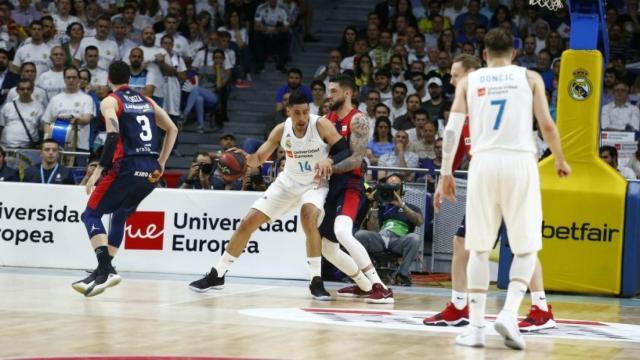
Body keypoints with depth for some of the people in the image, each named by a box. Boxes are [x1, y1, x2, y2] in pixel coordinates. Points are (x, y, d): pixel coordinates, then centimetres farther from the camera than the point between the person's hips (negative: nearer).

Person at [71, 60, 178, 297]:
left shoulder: (110, 102, 2)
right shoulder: (147, 102, 20)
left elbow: (113, 136, -14)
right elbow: (172, 130, 18)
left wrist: (98, 171, -13)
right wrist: (161, 163, 21)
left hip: (128, 168, -6)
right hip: (151, 171, 6)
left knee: (91, 214, 3)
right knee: (120, 216, 24)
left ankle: (105, 270, -15)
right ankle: (105, 270, 20)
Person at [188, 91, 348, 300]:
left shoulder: (321, 125, -22)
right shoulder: (281, 130, -11)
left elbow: (345, 152, -24)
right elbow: (259, 159, -6)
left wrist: (329, 161, -45)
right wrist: (246, 158, -29)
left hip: (315, 183, -4)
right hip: (288, 182, 4)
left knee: (308, 216, -36)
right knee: (248, 222, 1)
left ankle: (316, 281, -24)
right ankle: (217, 275, 16)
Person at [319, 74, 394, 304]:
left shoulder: (357, 120, -10)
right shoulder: (327, 119, 14)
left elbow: (356, 159, -18)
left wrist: (329, 169, -25)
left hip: (350, 184, -9)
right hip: (330, 185, 9)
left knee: (342, 231, -32)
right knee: (327, 247, 11)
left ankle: (380, 287, -32)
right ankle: (363, 285, 28)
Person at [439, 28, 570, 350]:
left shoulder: (469, 81, 14)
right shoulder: (530, 78, 11)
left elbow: (452, 128, 6)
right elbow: (546, 125, 4)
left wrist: (446, 172, 10)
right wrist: (560, 161, 18)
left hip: (484, 163, 1)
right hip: (520, 161, -1)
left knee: (479, 247, 11)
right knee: (526, 248, 8)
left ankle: (476, 327, 6)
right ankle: (509, 314, -12)